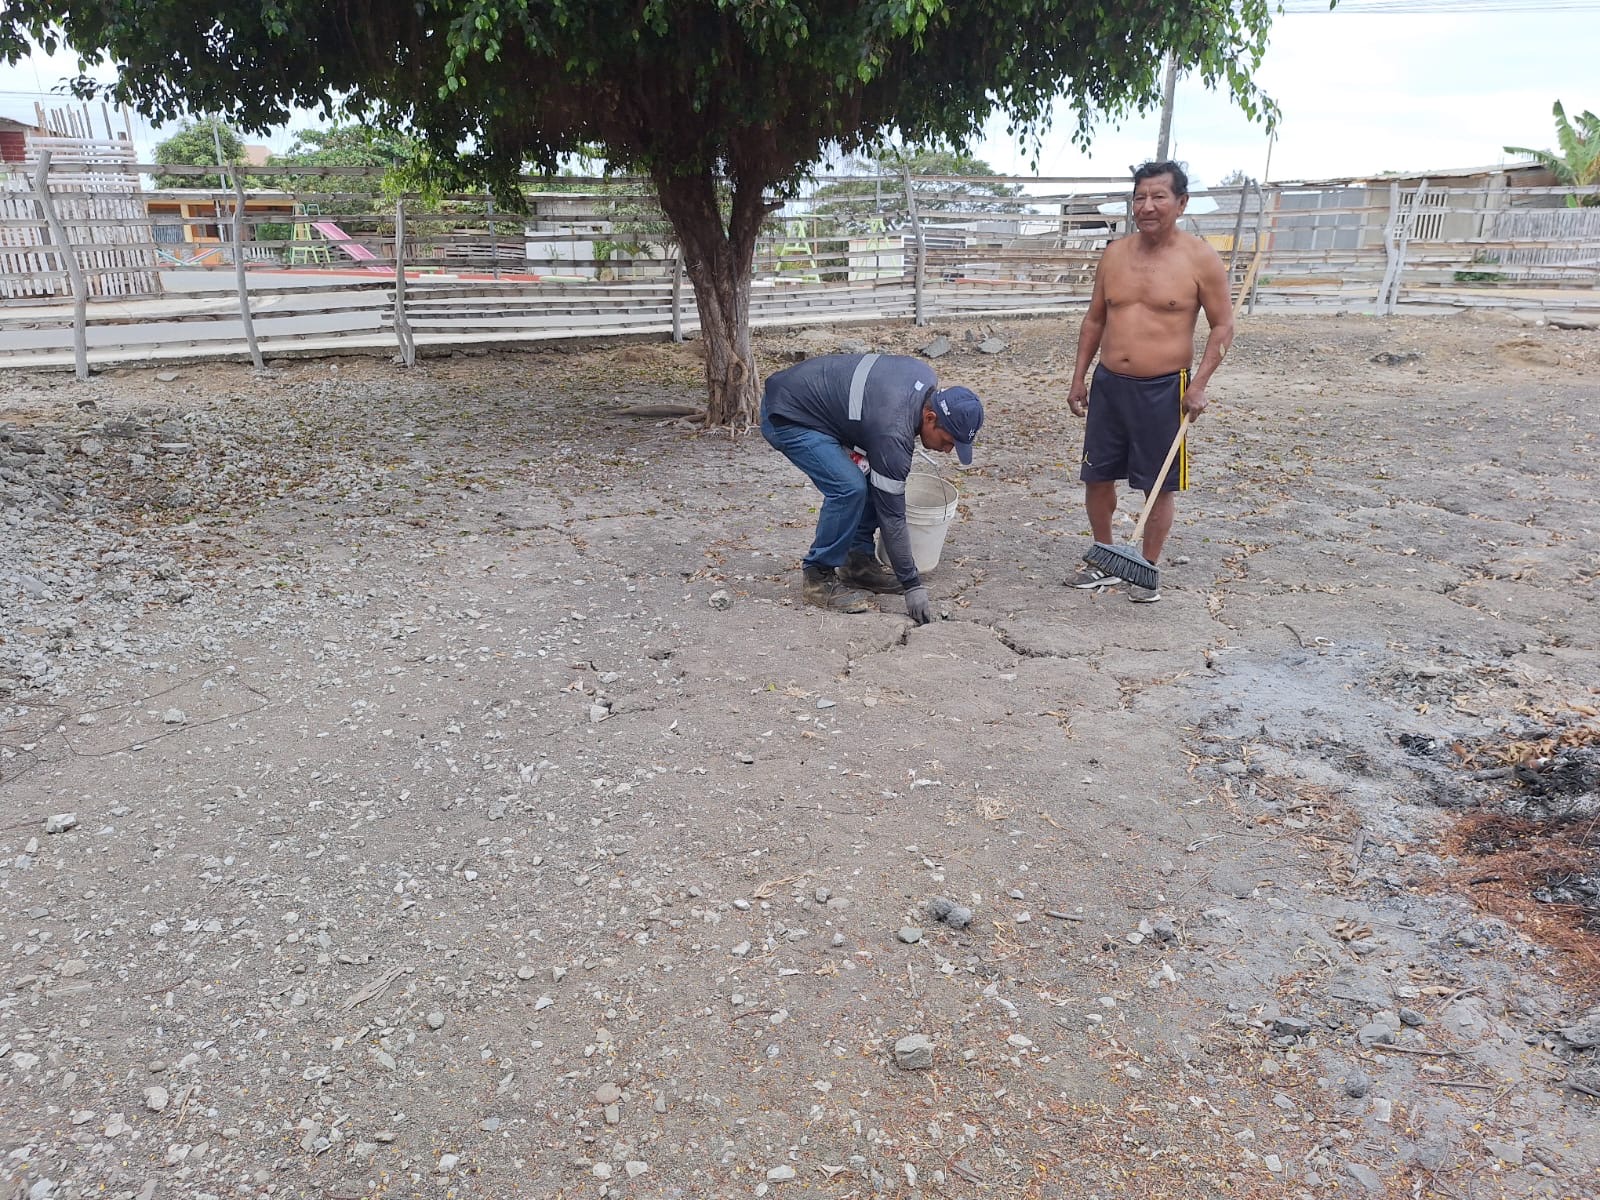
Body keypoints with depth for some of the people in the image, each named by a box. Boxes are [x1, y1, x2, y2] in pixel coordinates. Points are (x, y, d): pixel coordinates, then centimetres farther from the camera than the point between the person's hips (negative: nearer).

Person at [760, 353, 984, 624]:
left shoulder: (926, 378, -6)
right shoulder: (893, 434, -29)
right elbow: (891, 514, -23)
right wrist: (913, 586, -17)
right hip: (786, 418, -10)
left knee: (872, 479, 4)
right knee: (849, 488, -22)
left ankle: (858, 563, 13)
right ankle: (817, 578, -7)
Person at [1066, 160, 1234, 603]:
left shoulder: (1200, 259, -7)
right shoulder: (1114, 254, 5)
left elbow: (1223, 326, -3)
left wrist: (1199, 384, -13)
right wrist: (1079, 378, 10)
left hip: (1163, 390, -4)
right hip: (1108, 384, 5)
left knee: (1159, 487, 6)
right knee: (1097, 478, 11)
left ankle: (1148, 570, 23)